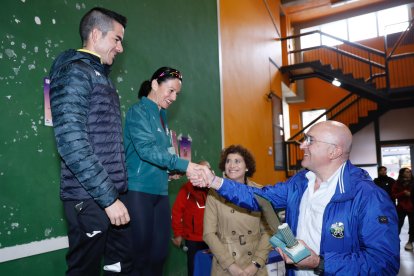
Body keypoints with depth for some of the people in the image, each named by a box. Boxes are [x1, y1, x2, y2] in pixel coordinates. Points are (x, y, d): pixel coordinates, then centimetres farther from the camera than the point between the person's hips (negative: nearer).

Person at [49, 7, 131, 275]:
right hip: (90, 199, -8)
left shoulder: (102, 76, 18)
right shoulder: (74, 73, -10)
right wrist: (108, 197, -20)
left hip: (113, 193, 9)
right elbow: (72, 145, -21)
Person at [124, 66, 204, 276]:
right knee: (140, 252, 0)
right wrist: (183, 165, -20)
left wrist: (170, 170, 4)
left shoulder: (162, 117, 17)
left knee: (160, 251, 9)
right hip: (139, 189, -7)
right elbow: (146, 148, -19)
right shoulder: (138, 111, -6)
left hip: (160, 190, 7)